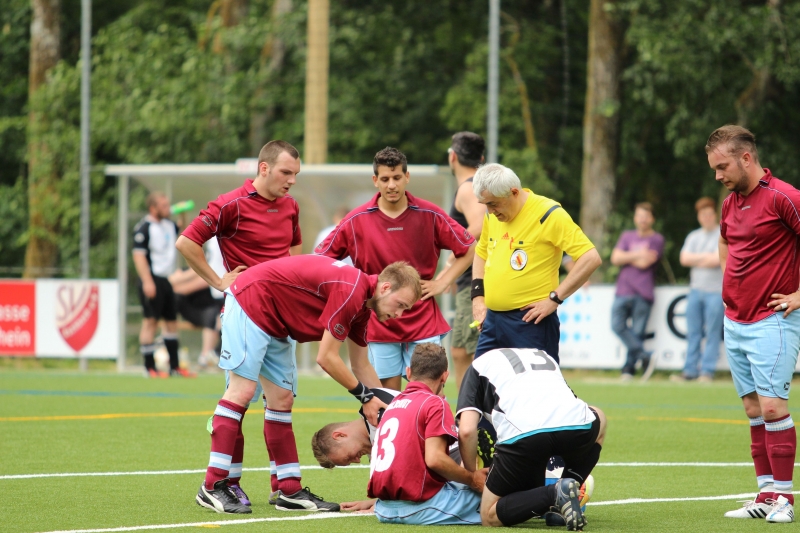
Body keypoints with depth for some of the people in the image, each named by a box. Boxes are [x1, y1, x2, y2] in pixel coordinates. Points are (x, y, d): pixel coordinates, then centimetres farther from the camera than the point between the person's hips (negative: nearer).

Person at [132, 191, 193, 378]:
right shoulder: (144, 228, -12)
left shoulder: (168, 225, 13)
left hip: (166, 280, 9)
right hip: (152, 280, -9)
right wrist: (147, 281, -24)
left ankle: (174, 366, 20)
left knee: (171, 321, 12)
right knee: (150, 321, -7)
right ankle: (149, 367, -5)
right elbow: (139, 255, -18)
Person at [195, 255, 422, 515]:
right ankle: (212, 487, -18)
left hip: (274, 323, 10)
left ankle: (290, 492, 8)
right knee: (242, 390, -16)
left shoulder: (361, 305, 7)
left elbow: (361, 365, 19)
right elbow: (326, 358, -20)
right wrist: (365, 396, -8)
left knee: (282, 400, 7)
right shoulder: (351, 291, -24)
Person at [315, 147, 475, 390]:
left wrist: (441, 283, 0)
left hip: (423, 322, 0)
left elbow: (468, 250, 7)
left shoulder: (430, 215, -3)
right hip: (380, 323, 1)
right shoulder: (356, 221, -3)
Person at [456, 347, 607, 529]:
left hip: (521, 433, -3)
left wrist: (472, 475, 28)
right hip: (576, 423, 3)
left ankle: (555, 494, -10)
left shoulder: (478, 365, 28)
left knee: (491, 517, 15)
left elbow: (467, 431, 13)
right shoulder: (545, 357, 41)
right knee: (599, 421, 41)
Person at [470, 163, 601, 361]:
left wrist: (554, 299, -17)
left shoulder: (549, 215, -12)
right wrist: (477, 295, 14)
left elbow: (591, 258, -17)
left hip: (531, 323, -7)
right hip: (492, 320, 7)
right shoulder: (492, 215, 9)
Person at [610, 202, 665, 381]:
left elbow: (644, 263, -7)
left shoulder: (657, 239, 4)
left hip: (643, 292, -4)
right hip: (623, 290, 4)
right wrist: (637, 255, -5)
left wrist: (626, 257, 4)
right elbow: (615, 258, 5)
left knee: (637, 332, -5)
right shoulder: (627, 236, 18)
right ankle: (644, 356, -7)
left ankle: (629, 367, 0)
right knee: (618, 325, -12)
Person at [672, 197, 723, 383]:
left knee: (713, 333, -4)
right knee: (693, 332, 5)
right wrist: (707, 257, -5)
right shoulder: (693, 237, 15)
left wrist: (696, 260, -2)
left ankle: (707, 371, -2)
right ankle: (690, 370, 8)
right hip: (696, 289, 5)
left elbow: (717, 260, -14)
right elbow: (684, 259, 3)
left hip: (716, 292, -5)